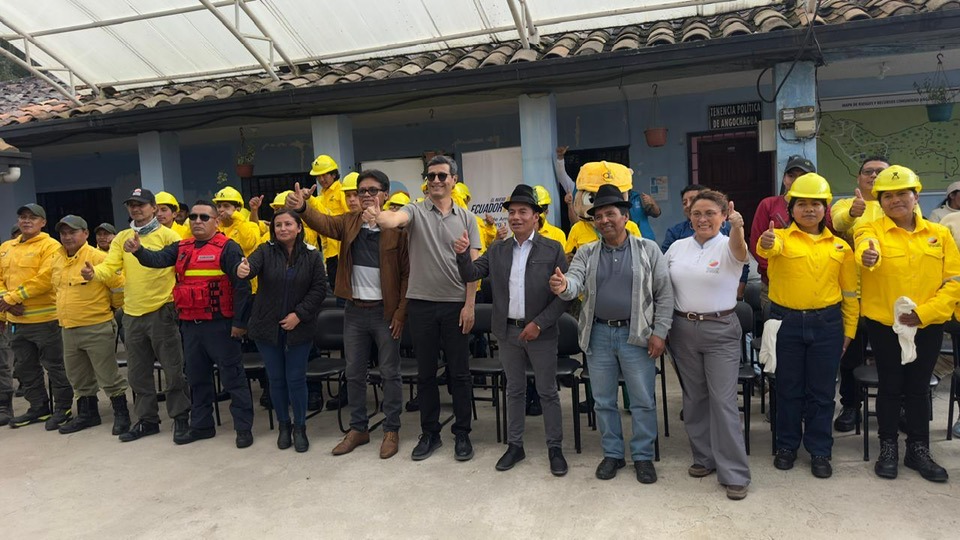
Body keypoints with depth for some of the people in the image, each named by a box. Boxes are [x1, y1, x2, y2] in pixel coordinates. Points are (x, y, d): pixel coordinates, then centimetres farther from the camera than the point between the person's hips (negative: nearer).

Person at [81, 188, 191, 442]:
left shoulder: (167, 235, -4)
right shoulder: (122, 238, 10)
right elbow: (110, 266, -1)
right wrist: (94, 273, -21)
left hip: (162, 312, -5)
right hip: (132, 314, 6)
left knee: (172, 369, 1)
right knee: (137, 373, 14)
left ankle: (180, 417, 15)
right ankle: (147, 419, 28)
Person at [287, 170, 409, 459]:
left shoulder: (397, 227, -7)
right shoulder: (348, 222, 5)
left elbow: (407, 272, -7)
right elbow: (324, 222, -15)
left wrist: (401, 311, -11)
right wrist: (302, 208, -36)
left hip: (385, 311, -4)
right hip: (355, 311, 4)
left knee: (390, 373, 6)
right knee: (354, 373, 13)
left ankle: (391, 430, 20)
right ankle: (358, 428, 27)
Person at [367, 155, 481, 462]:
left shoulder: (466, 218, 4)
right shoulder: (415, 211, 0)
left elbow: (473, 264, 1)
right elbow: (395, 219, -24)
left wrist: (469, 304, -6)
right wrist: (378, 216, -47)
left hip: (456, 304, 0)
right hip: (421, 303, 0)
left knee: (459, 372, 7)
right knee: (426, 372, 11)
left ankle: (462, 434, 21)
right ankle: (430, 433, 25)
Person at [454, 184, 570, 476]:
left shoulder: (553, 249, -5)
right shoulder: (497, 250, 6)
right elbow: (470, 275, 1)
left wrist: (539, 324, -15)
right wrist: (463, 254, -19)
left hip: (541, 332, -3)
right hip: (507, 332, 4)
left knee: (548, 392, 7)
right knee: (514, 390, 14)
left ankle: (555, 448, 19)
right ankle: (515, 445, 26)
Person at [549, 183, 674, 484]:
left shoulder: (647, 250, -1)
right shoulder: (586, 253, 5)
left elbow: (664, 293, -2)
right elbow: (575, 282, -11)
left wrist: (659, 332, -9)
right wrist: (563, 286, -35)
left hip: (636, 335, -2)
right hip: (599, 335, 3)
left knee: (643, 400, 6)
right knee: (603, 401, 12)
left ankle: (643, 456, 23)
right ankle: (612, 453, 28)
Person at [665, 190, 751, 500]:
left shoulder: (728, 247, -8)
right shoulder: (677, 247, 6)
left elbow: (740, 250, -33)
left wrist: (737, 228, -55)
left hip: (720, 330, -4)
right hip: (683, 329, 4)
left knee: (724, 401, -5)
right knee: (694, 397, 13)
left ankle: (734, 473, 6)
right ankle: (704, 458, 29)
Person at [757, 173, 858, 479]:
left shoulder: (839, 247, 5)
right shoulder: (780, 238, -2)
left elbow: (850, 293, 10)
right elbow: (770, 248, -28)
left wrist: (849, 330, 6)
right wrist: (766, 243, -52)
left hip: (826, 324, 2)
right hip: (786, 322, -1)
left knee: (822, 391, 9)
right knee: (788, 388, 10)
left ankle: (820, 451, 24)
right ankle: (787, 446, 26)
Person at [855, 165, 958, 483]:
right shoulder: (871, 230, -5)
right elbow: (866, 245, -30)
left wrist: (924, 312, -12)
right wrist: (868, 256, -55)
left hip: (928, 326, 2)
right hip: (884, 325, -2)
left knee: (919, 388, 12)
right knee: (890, 387, 8)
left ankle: (919, 449, 27)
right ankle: (888, 448, 23)